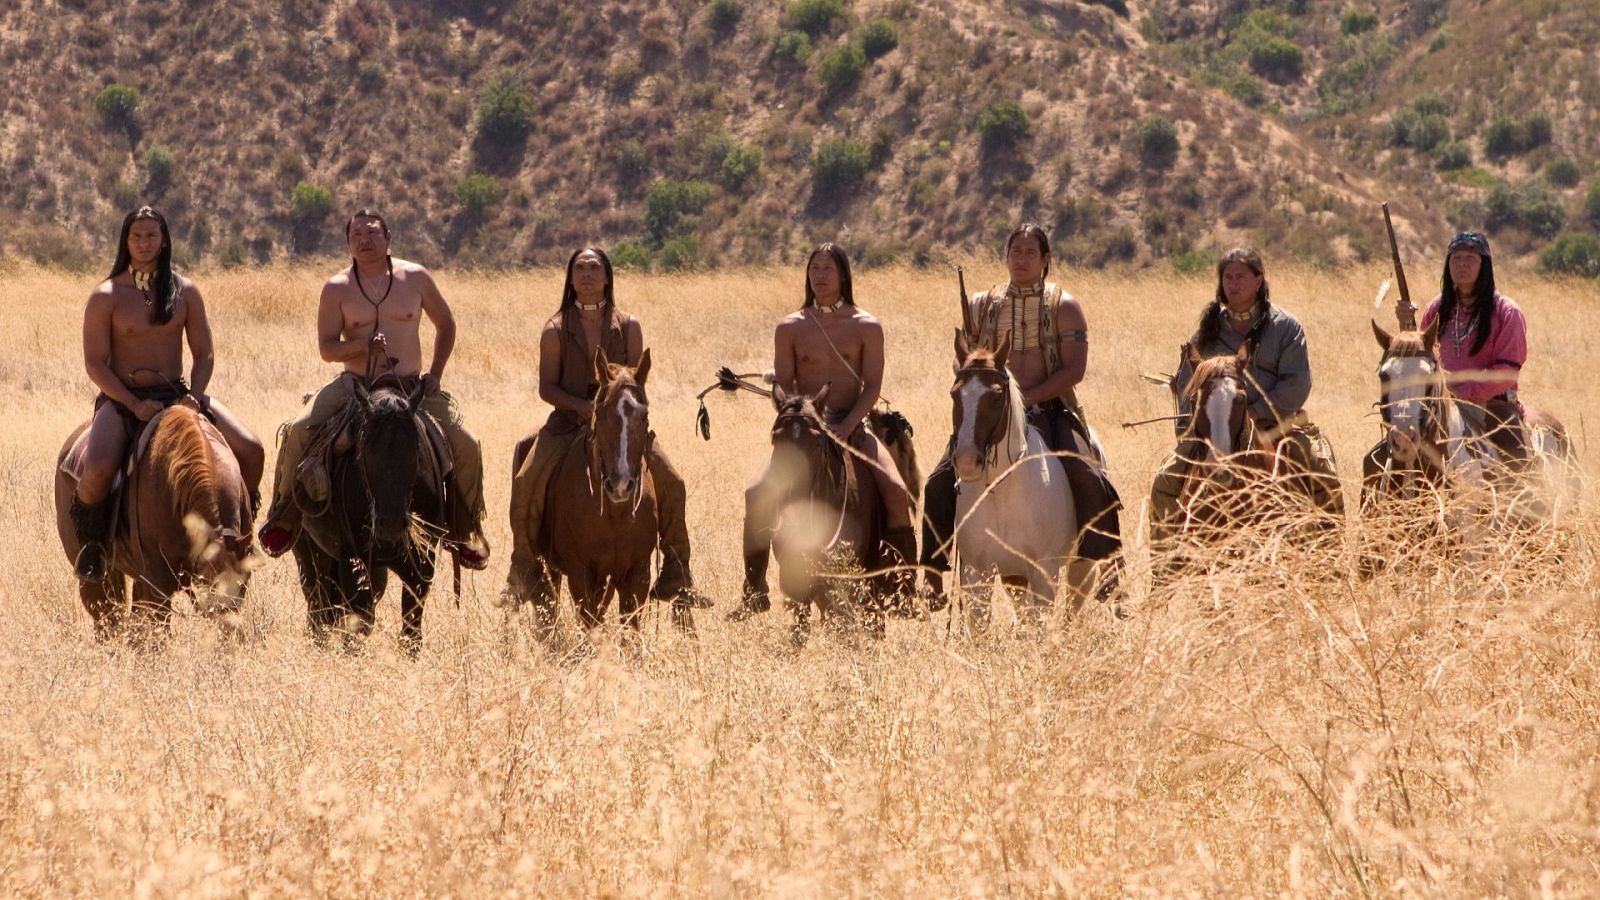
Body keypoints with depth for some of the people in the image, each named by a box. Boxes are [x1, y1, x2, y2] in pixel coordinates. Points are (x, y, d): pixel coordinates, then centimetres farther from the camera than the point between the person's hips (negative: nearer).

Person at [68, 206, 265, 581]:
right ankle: (90, 544, -4)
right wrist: (135, 405, -18)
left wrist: (194, 396, -10)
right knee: (98, 469, -33)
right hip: (122, 398, -3)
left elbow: (204, 352, 8)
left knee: (251, 451, -13)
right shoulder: (106, 297, -4)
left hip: (176, 394, 4)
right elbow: (95, 364, -7)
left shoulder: (185, 292, 6)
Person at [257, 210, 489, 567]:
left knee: (465, 445, -14)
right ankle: (285, 515, -3)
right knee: (297, 432, -22)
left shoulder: (415, 278, 4)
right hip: (354, 385, -1)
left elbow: (445, 324, 16)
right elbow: (327, 348, -2)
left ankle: (465, 532, 4)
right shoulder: (337, 288, 0)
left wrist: (435, 373, 6)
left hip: (411, 387, 1)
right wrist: (363, 345, -22)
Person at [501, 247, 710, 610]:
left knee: (671, 485, -14)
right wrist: (581, 405, -17)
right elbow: (546, 387, 0)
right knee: (527, 482, -23)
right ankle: (525, 569, -5)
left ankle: (677, 575, 1)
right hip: (569, 422, -1)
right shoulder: (556, 330, 3)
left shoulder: (628, 327, 6)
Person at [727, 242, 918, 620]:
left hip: (852, 426, -1)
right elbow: (782, 388, 5)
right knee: (758, 495, -19)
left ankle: (902, 587, -15)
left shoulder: (866, 327, 3)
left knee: (895, 491, -25)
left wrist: (846, 427, -17)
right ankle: (754, 592, -7)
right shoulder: (790, 328, 6)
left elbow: (872, 386, -2)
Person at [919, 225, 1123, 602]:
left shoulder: (1064, 306, 2)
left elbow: (1075, 369, -6)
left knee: (1088, 481, -25)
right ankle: (933, 580, -2)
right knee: (940, 483, -13)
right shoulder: (981, 306, 11)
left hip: (1049, 411, -2)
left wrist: (1029, 396, -16)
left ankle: (1105, 571, -12)